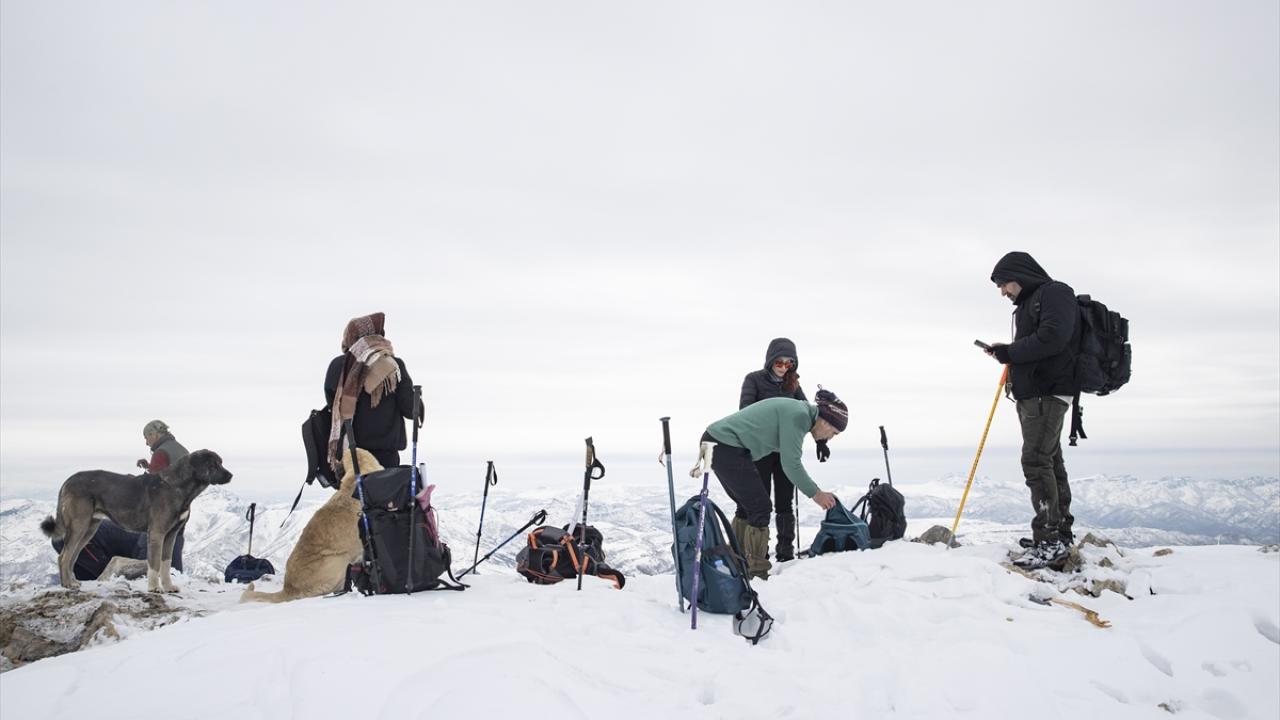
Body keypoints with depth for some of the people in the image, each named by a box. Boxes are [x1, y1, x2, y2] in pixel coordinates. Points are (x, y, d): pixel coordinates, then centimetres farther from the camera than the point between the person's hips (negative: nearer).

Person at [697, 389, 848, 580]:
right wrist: (815, 493, -5)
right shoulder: (799, 416, -15)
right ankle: (757, 571, 4)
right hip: (727, 447, -10)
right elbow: (791, 464, -15)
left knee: (746, 506, 18)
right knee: (760, 507, -4)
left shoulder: (798, 410, 16)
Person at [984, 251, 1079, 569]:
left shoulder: (1055, 293, -6)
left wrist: (1010, 352, -13)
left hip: (1048, 392, -10)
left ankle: (1049, 540, -14)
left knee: (1036, 461, -14)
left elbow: (1052, 338, -21)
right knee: (1050, 462, 11)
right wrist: (1008, 352, 4)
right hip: (1032, 393, 10)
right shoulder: (1029, 303, 23)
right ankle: (1061, 534, 18)